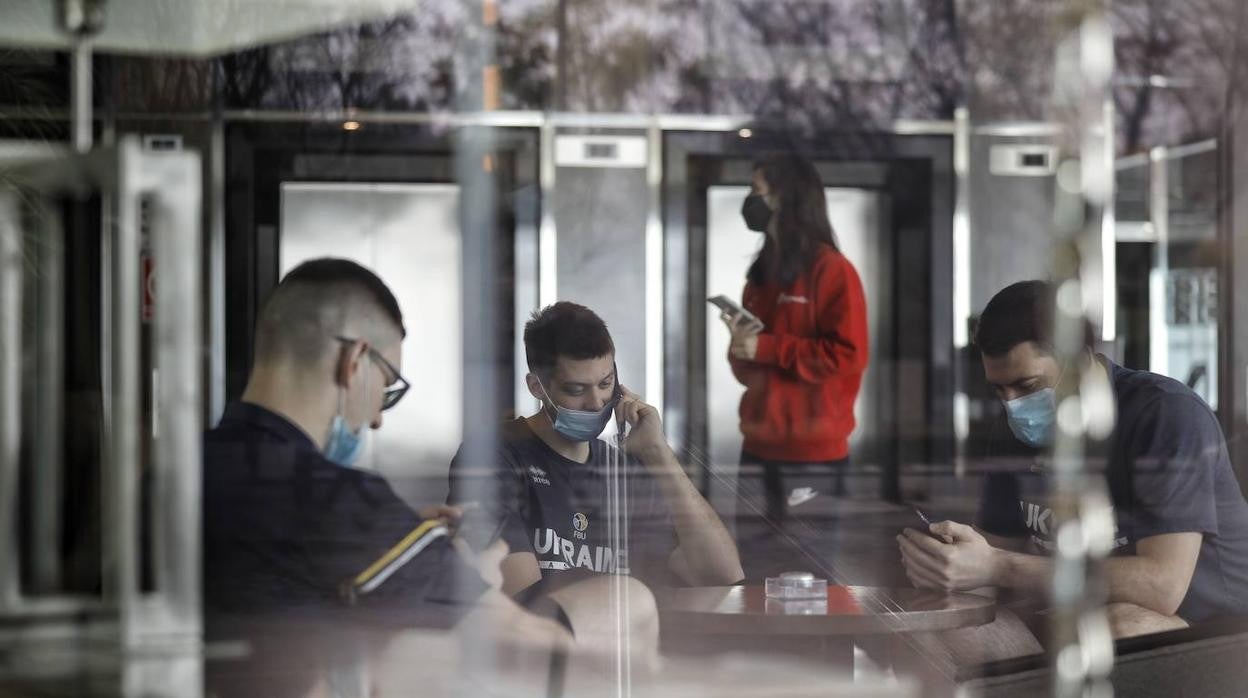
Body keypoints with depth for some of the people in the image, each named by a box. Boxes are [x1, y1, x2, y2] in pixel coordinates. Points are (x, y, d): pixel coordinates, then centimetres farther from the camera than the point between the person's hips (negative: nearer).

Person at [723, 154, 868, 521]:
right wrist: (740, 345, -3)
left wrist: (766, 347, -15)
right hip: (759, 447, 7)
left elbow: (848, 355, -17)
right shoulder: (760, 273, 16)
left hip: (815, 453, -7)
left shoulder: (832, 270, -8)